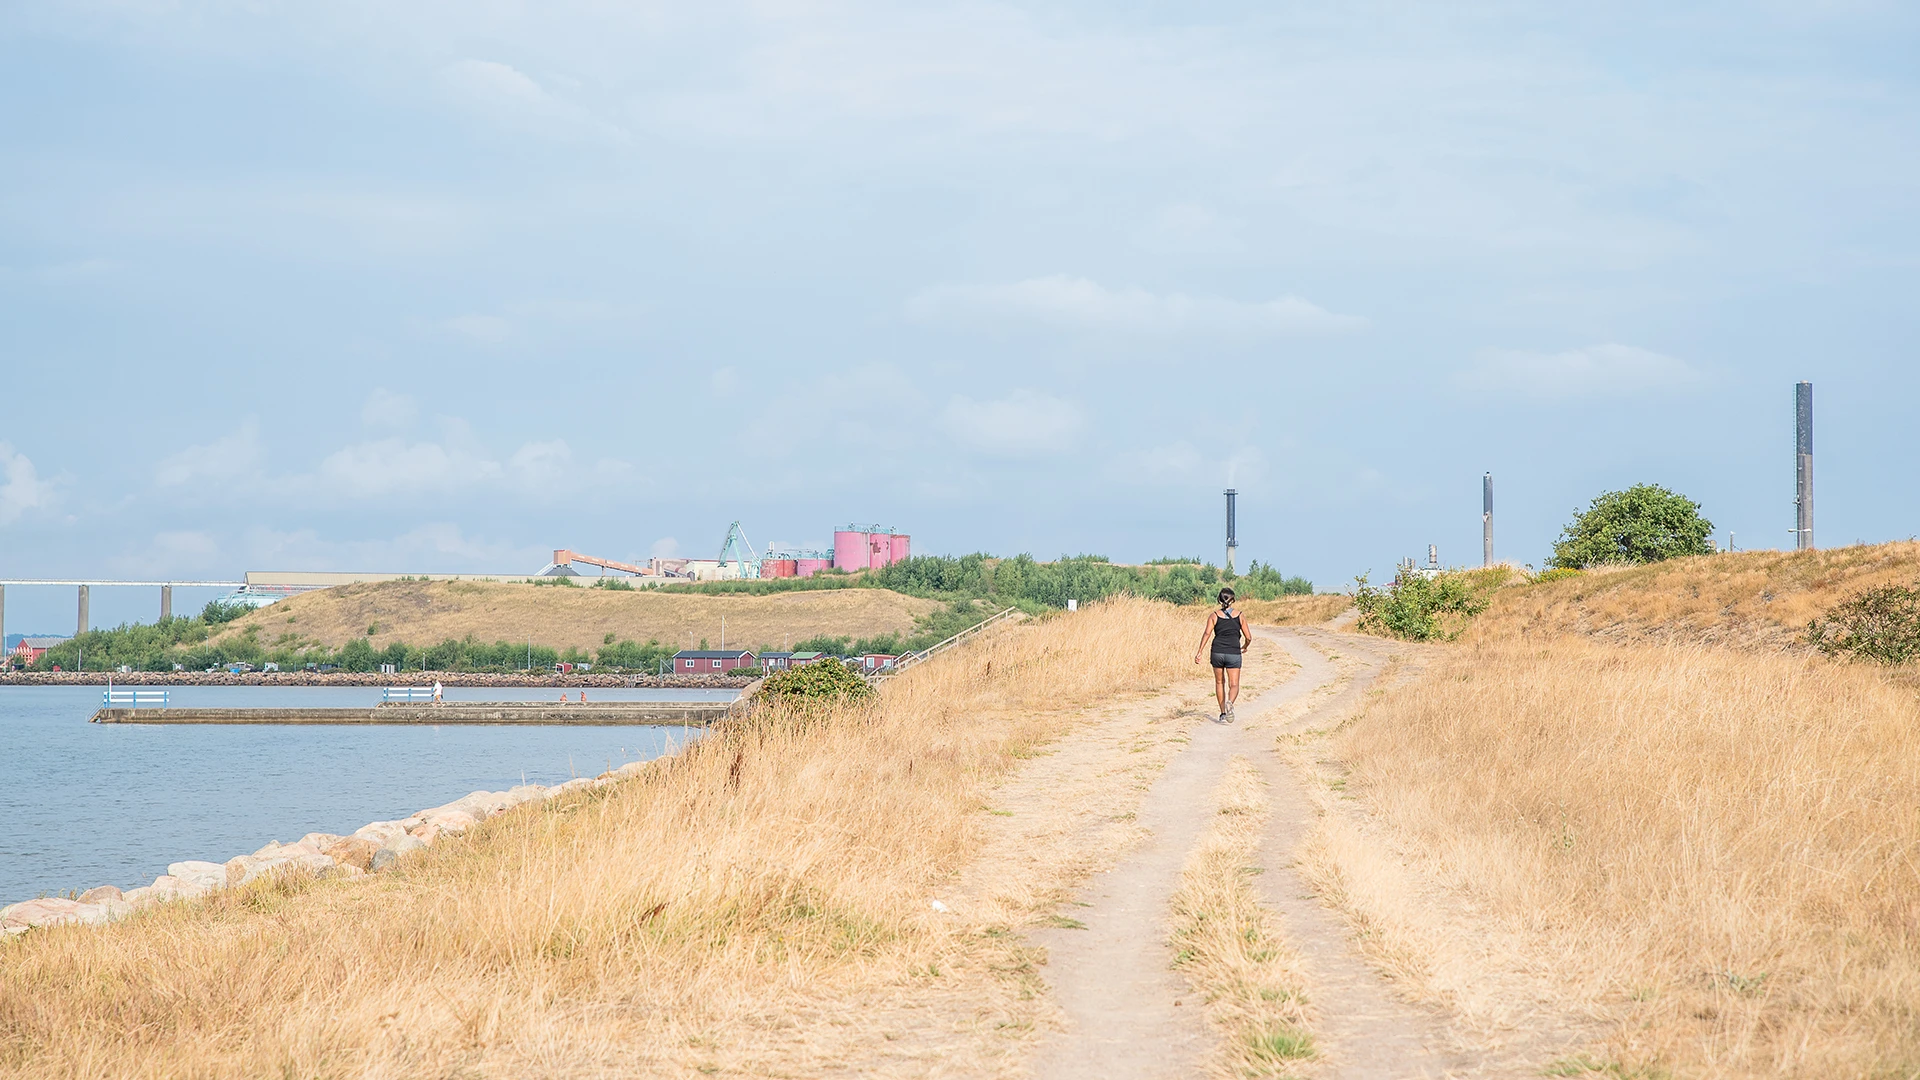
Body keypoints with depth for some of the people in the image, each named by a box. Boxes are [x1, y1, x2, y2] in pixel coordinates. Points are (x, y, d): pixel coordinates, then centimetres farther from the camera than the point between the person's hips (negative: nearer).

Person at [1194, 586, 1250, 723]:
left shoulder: (1214, 616, 2)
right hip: (1234, 653, -1)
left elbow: (1207, 633, -10)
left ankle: (1223, 713, 19)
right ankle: (1230, 703, -33)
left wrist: (1199, 651, -10)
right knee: (1234, 685, 0)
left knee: (1220, 682, 18)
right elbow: (1248, 637, 5)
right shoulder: (1239, 616, 4)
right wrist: (1245, 646, 27)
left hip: (1217, 652, 1)